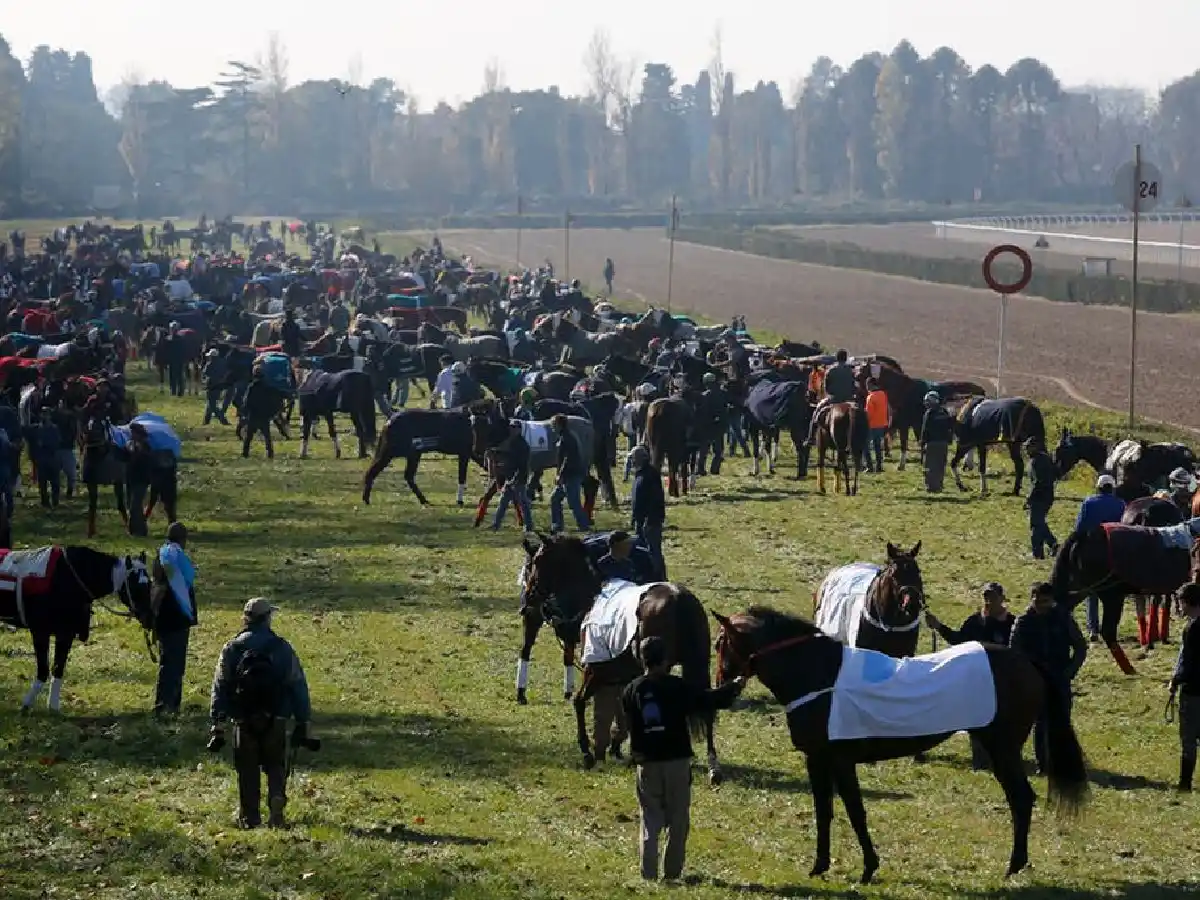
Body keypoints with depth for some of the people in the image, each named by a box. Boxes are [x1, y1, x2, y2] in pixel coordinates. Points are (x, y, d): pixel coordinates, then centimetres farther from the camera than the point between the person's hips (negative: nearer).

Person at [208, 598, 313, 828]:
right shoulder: (282, 648, -1)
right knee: (275, 766, 13)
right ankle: (276, 803, -11)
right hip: (276, 721, 0)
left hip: (244, 721, 0)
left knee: (248, 771, 10)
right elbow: (298, 687, 0)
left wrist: (217, 723, 2)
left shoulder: (231, 649, 0)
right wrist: (302, 723, 5)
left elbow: (219, 688, -1)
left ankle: (250, 817, 11)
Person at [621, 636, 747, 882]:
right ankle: (672, 874, 10)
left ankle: (649, 875, 0)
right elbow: (708, 701, -7)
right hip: (677, 761, -2)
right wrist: (733, 687, 7)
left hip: (647, 763, 2)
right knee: (678, 822, 9)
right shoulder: (677, 687, -10)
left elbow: (629, 724, 9)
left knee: (650, 821, 7)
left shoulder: (632, 691, 1)